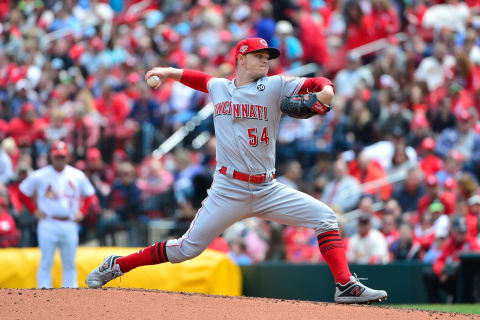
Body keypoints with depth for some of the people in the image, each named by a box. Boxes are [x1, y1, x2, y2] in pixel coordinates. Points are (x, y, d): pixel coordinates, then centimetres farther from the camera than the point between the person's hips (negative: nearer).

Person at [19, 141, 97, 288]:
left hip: (70, 225, 3)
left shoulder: (78, 176, 7)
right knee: (46, 263, -6)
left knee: (69, 264, 6)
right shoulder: (39, 176, -1)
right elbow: (23, 192, 8)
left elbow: (90, 194, 19)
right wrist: (34, 211, 0)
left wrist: (82, 212, 7)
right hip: (48, 225, -3)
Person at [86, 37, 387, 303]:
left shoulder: (275, 86, 2)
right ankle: (116, 265, 11)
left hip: (268, 190, 1)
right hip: (228, 191, -1)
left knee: (325, 217, -12)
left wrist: (325, 91, -30)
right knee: (187, 248, -3)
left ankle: (346, 285, -11)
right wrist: (167, 72, 21)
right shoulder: (218, 87, 8)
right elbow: (196, 77, 31)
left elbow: (319, 83, -9)